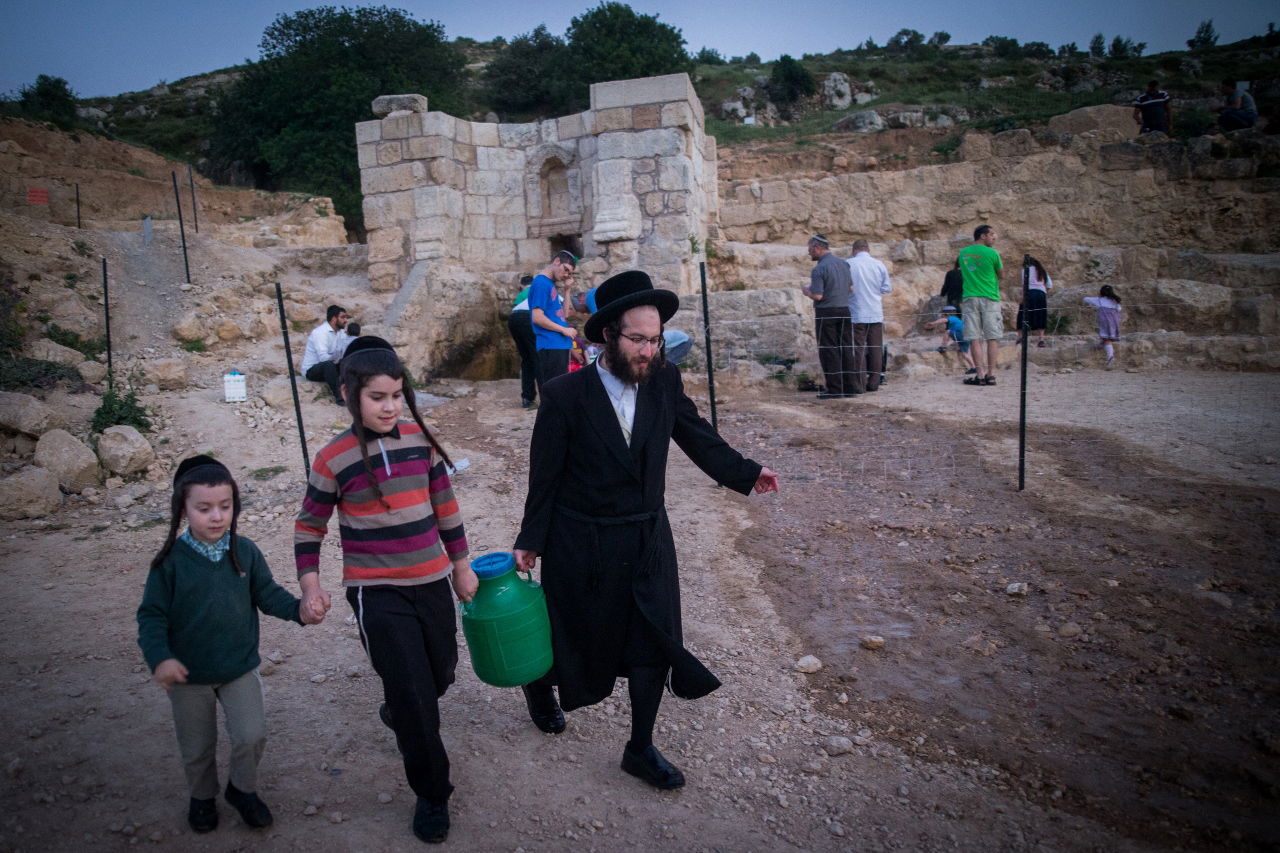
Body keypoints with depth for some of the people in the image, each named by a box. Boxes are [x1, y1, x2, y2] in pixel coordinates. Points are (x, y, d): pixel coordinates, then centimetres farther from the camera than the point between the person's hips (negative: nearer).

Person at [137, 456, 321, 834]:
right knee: (197, 747, 16)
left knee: (252, 735, -1)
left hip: (241, 667, 1)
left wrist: (298, 610, -17)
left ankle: (242, 788, 29)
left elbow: (267, 593, -1)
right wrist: (160, 657, -27)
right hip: (188, 675, -1)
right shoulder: (170, 561, -16)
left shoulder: (245, 551, -9)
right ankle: (203, 796, 44)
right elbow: (152, 616, -13)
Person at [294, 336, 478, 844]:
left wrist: (462, 564, 13)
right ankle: (432, 794, 18)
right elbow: (309, 527, 1)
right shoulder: (333, 459, -9)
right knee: (413, 694, -4)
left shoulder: (421, 439, -1)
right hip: (376, 592, -4)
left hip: (432, 581, 4)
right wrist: (310, 585, -11)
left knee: (440, 677, 17)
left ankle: (397, 714, 52)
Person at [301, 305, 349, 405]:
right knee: (328, 364, -38)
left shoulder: (340, 331, 4)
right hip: (311, 370, -8)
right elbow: (323, 357, -33)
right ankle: (338, 396, -31)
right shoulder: (320, 332, -22)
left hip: (327, 367, 8)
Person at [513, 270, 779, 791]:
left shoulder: (665, 382, -6)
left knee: (653, 646, 9)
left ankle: (641, 749, 32)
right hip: (582, 546, -3)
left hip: (648, 541, 4)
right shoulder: (565, 396, -17)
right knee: (578, 636, 16)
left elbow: (697, 436, 6)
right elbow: (545, 475, -9)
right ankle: (539, 686, 52)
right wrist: (531, 542, -2)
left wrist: (745, 473, -4)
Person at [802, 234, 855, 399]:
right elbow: (850, 287, 15)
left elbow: (817, 296, -19)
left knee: (829, 352, -1)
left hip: (826, 313, -7)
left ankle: (834, 389, 0)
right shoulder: (843, 264, 9)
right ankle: (849, 387, 13)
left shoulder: (819, 269, -15)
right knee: (845, 349, 9)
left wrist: (806, 291, 0)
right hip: (844, 311, 7)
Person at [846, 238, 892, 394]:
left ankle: (859, 385, -3)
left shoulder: (848, 264, -7)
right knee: (875, 348, 10)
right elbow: (886, 288, 6)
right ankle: (873, 383, 13)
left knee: (858, 349, 0)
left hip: (857, 315, -3)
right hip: (876, 314, 3)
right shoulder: (879, 265, 2)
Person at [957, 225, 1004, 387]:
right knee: (992, 338, 2)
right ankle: (991, 374, 0)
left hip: (969, 298, 3)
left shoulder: (963, 253, 9)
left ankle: (980, 374, -2)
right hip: (989, 298, -3)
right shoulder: (992, 253, -4)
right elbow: (1001, 274, 7)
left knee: (975, 338, 1)